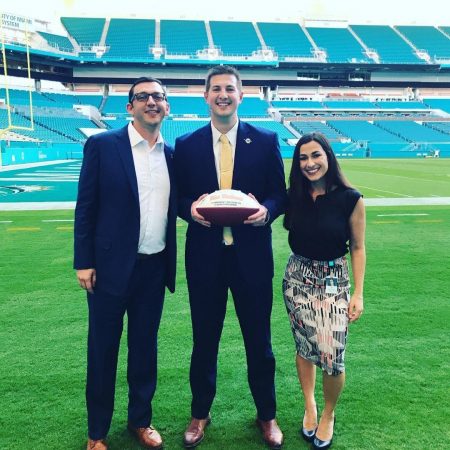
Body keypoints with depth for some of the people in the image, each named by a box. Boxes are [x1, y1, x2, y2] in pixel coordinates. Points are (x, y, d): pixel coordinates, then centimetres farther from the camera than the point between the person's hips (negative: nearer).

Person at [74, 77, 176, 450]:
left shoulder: (172, 154, 7)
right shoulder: (102, 145, -6)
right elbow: (86, 206, -6)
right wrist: (84, 262, -9)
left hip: (155, 267, 4)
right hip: (111, 265, -4)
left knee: (145, 346, 16)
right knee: (103, 349, 10)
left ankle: (140, 420, 35)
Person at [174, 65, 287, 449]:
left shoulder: (266, 141, 1)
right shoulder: (186, 145, 3)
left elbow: (280, 194, 3)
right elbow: (178, 198, 6)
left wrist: (266, 210, -18)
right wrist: (191, 208, -16)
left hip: (252, 255, 0)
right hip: (204, 256, 1)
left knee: (259, 338, 12)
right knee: (204, 338, 14)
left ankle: (266, 414, 34)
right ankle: (200, 414, 35)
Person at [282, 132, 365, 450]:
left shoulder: (350, 198, -10)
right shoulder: (294, 196, -2)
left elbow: (357, 248, -4)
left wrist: (358, 293, -6)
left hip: (334, 281, -2)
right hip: (298, 278, 3)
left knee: (332, 356, -7)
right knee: (305, 347, 12)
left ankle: (329, 414, 22)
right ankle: (309, 406, 36)